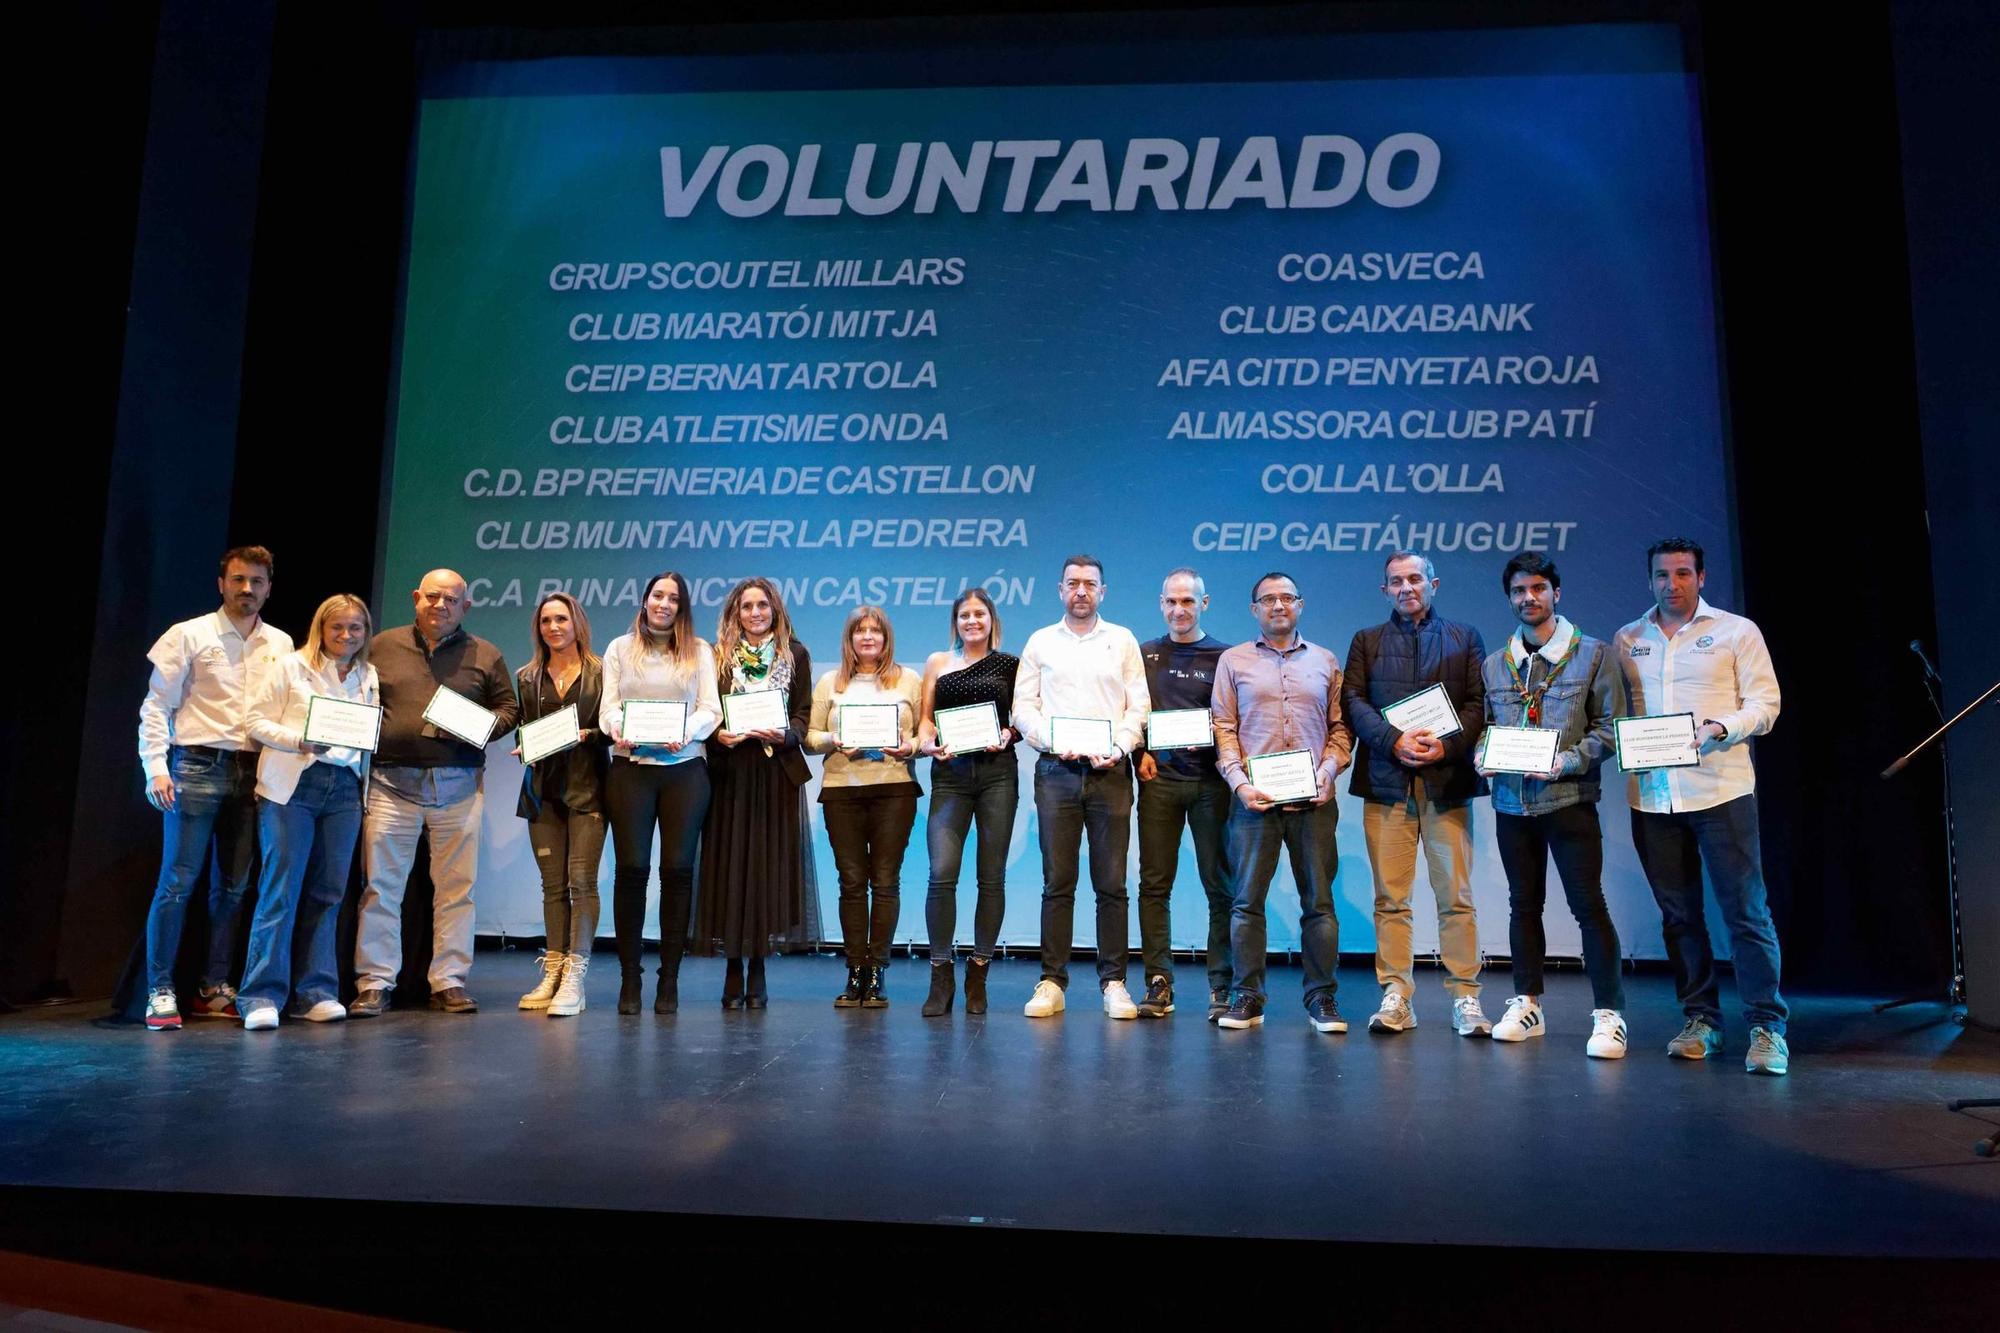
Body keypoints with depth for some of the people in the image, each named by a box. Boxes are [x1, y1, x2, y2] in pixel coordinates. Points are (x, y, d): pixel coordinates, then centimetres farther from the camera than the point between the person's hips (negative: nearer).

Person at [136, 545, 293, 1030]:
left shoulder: (281, 644, 12)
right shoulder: (190, 636, 2)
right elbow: (156, 706, -1)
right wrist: (156, 767, -11)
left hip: (254, 772, 4)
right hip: (198, 768, -4)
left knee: (233, 886, 8)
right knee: (178, 881, -6)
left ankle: (214, 989, 17)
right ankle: (160, 991, 1)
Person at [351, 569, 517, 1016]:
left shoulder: (485, 655, 8)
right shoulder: (383, 646, 10)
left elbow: (508, 707, 9)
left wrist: (484, 726, -10)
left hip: (459, 785, 0)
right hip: (391, 782, 0)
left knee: (456, 887, 3)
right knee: (382, 886, 1)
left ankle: (449, 982, 11)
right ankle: (374, 984, 9)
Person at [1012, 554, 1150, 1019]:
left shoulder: (1123, 641, 12)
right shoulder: (1041, 642, 13)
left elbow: (1138, 707, 6)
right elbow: (1023, 706, 7)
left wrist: (1118, 748, -10)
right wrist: (1054, 742, -9)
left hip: (1110, 772, 0)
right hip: (1056, 771, 0)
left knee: (1111, 884, 0)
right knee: (1057, 882, 0)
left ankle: (1113, 982, 7)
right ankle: (1052, 982, 5)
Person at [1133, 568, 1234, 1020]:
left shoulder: (1224, 657, 6)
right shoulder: (1144, 655, 12)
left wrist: (1210, 739, -13)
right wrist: (1140, 752, -2)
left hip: (1210, 779, -1)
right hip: (1158, 778, 2)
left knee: (1219, 886, 1)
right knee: (1154, 884, 0)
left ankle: (1222, 987, 8)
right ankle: (1158, 983, 6)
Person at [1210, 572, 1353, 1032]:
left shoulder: (1324, 661, 15)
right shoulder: (1233, 660, 10)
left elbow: (1340, 726, 13)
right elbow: (1223, 727, 4)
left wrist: (1329, 770, -4)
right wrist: (1239, 782, -7)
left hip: (1314, 801, 1)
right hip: (1255, 799, -1)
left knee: (1319, 900, 3)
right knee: (1246, 899, 0)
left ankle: (1321, 998, 11)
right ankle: (1246, 998, 8)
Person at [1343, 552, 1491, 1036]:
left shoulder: (1465, 638, 14)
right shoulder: (1366, 641, 15)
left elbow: (1479, 702, 4)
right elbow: (1353, 702, 3)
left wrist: (1446, 744, -12)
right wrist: (1395, 741, -13)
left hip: (1447, 780, 0)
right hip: (1386, 780, 1)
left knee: (1456, 896, -1)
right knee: (1390, 897, 1)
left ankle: (1465, 998, 6)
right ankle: (1396, 998, 6)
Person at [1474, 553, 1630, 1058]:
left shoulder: (1593, 654, 0)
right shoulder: (1494, 664, 11)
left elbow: (1610, 726, -3)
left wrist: (1568, 760, -17)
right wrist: (1481, 755, -5)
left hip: (1569, 799, -4)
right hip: (1511, 802, 4)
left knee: (1588, 904, -5)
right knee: (1524, 903, 11)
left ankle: (1609, 1013, 2)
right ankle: (1527, 1004, 21)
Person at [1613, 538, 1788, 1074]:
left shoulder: (1737, 631, 5)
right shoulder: (1626, 641, 13)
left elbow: (1765, 703, 0)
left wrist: (1720, 728, -18)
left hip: (1720, 789, -3)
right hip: (1651, 794, 3)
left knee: (1746, 910, -4)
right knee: (1678, 914, 9)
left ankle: (1766, 1028, 4)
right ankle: (1700, 1020, 19)